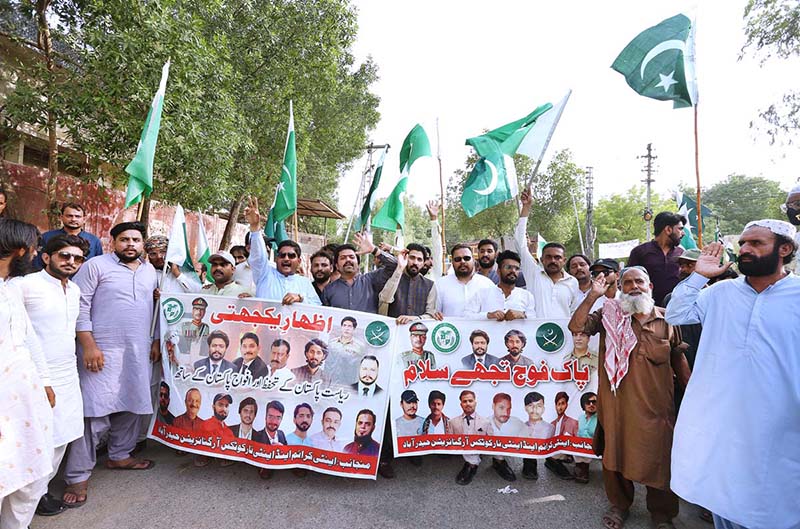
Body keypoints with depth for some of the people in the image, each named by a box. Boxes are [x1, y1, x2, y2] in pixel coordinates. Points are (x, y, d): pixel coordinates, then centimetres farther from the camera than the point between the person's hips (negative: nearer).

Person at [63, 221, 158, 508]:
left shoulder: (150, 271, 13)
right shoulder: (96, 266, -4)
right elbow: (79, 306, -9)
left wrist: (155, 342, 13)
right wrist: (89, 346, -14)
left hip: (139, 352, 6)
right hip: (104, 351, -5)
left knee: (131, 405, 12)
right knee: (96, 411, -5)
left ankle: (120, 455, 31)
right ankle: (78, 476, 6)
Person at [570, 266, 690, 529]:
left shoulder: (666, 319, 5)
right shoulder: (609, 314, 2)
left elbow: (678, 358, 13)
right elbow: (576, 326, -10)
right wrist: (592, 296, -15)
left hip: (656, 402, 1)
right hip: (617, 399, 0)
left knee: (658, 454, 9)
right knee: (617, 450, 12)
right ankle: (619, 504, 32)